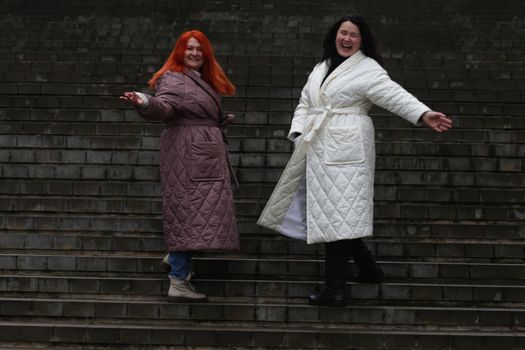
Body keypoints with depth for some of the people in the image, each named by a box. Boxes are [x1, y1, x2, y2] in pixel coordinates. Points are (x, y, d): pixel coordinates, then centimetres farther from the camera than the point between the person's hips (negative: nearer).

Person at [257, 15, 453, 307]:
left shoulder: (367, 69, -3)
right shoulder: (321, 67, 20)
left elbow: (395, 95, -15)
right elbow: (305, 105, 22)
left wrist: (424, 114, -30)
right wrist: (299, 134, 6)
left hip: (345, 150, -8)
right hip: (319, 149, 8)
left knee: (338, 215, -9)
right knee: (328, 214, 12)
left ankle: (334, 289, -3)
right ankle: (368, 268, 28)